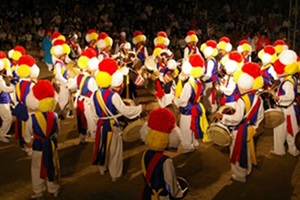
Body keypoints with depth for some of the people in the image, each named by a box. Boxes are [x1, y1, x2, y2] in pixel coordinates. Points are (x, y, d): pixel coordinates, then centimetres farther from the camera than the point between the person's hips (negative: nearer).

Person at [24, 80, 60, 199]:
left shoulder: (32, 118, -21)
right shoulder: (54, 116, -13)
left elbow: (27, 135, -8)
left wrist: (28, 142, 12)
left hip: (38, 146, -2)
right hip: (51, 145, 2)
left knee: (37, 169, 16)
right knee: (52, 168, 19)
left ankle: (38, 192, 29)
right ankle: (54, 190, 34)